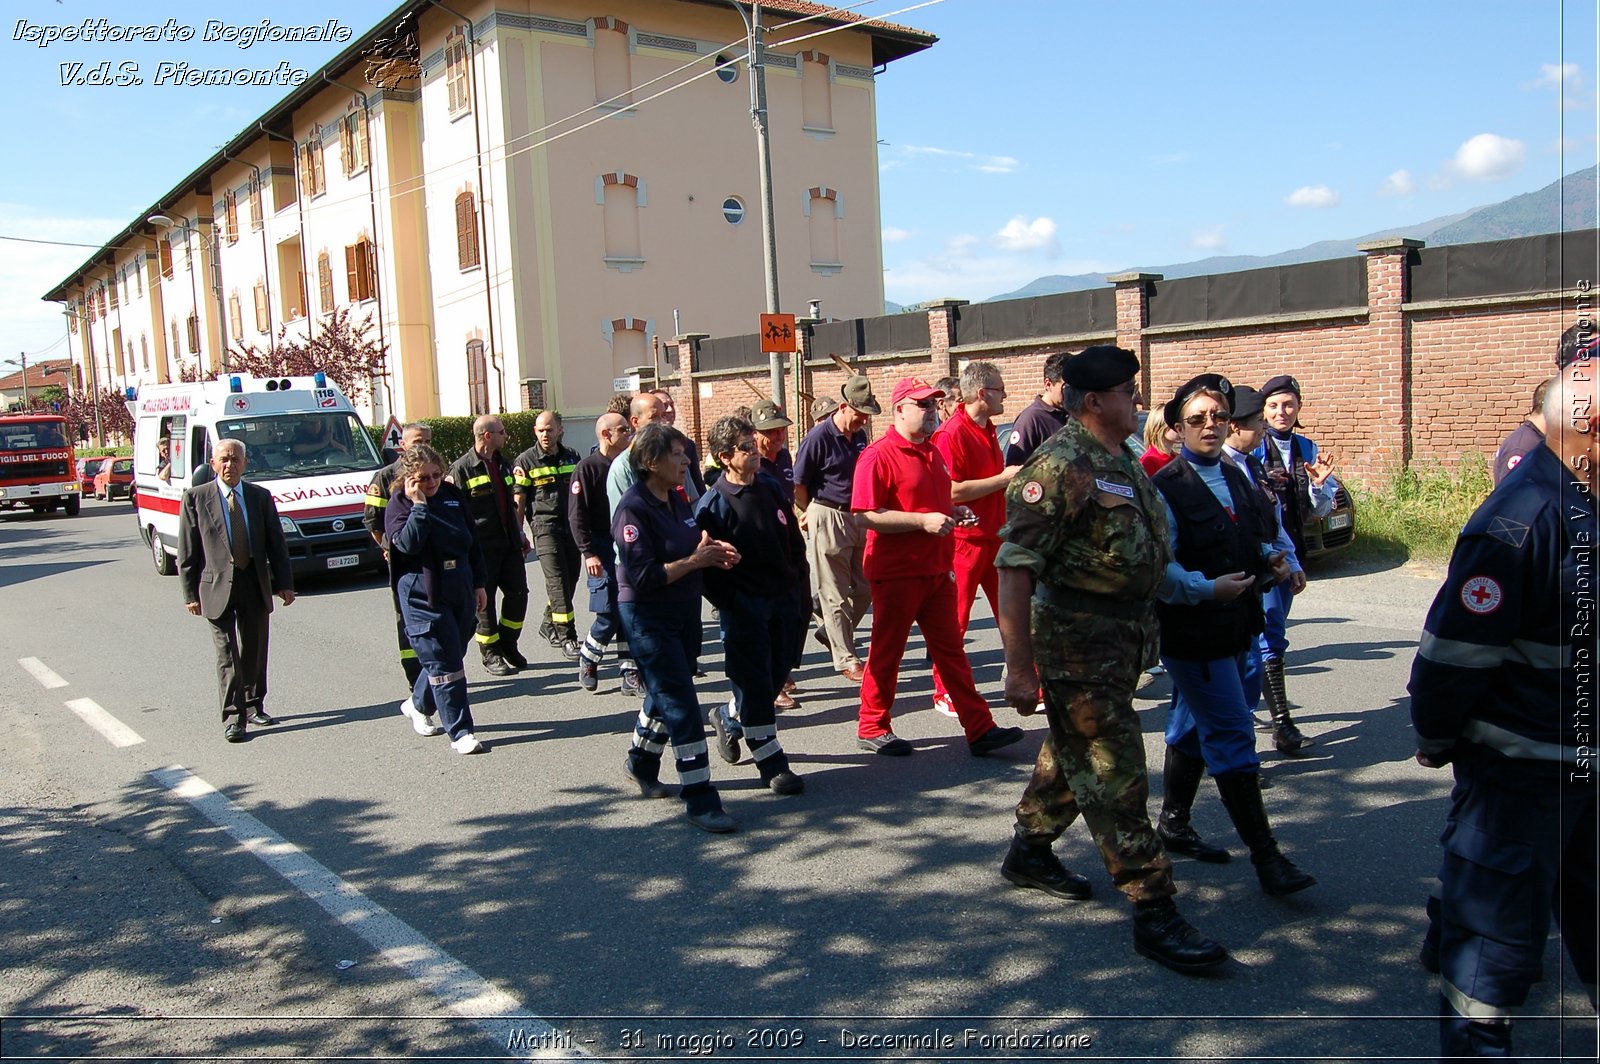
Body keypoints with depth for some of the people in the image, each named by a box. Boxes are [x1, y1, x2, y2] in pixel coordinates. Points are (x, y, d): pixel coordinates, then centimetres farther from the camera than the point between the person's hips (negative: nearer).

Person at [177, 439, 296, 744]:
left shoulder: (261, 496, 7)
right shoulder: (196, 498, 0)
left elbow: (277, 544, 8)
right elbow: (187, 552, 0)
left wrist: (284, 583, 2)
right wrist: (190, 593, -5)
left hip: (256, 586, 3)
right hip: (218, 587, -3)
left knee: (255, 652, 11)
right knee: (228, 653, -5)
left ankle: (253, 706, 25)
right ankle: (233, 718, -3)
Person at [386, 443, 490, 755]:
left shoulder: (454, 496, 9)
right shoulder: (399, 505, -6)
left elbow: (473, 541, 16)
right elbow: (408, 543, -23)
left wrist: (479, 583, 15)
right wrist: (419, 504, -23)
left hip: (460, 590, 6)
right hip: (423, 596, -6)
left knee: (453, 655, 16)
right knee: (444, 663, -5)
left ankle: (419, 705, 41)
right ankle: (460, 732, 2)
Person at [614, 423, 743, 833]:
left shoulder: (676, 499, 7)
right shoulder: (634, 510, -18)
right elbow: (643, 577, -24)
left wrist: (715, 552, -1)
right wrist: (696, 560, -18)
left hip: (685, 613, 8)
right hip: (648, 618, -8)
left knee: (666, 694, 20)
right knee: (681, 703, -9)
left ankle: (641, 764, 43)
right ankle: (700, 799, -3)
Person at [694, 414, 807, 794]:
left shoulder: (771, 487, 7)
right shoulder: (714, 504, -12)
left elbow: (794, 542, 14)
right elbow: (707, 562, -11)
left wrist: (800, 589, 11)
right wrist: (728, 604, -12)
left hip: (783, 601, 6)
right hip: (744, 607, -6)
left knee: (778, 673, 13)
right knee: (755, 683, -1)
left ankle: (728, 721, 39)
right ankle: (772, 764, 10)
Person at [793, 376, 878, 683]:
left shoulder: (859, 436, 8)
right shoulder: (818, 438, -13)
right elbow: (799, 484, -7)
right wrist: (812, 514, 4)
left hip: (858, 517, 7)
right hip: (828, 520, -7)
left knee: (865, 587, 11)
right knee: (835, 595, 0)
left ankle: (829, 632, 31)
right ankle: (846, 660, 7)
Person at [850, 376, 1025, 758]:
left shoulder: (933, 453, 15)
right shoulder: (879, 456, -13)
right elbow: (865, 515, -21)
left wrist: (954, 511, 7)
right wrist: (923, 520, -23)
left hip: (936, 569, 8)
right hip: (896, 573, -8)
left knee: (951, 651, 9)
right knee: (886, 652, 5)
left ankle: (980, 730, 11)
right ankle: (872, 728, 20)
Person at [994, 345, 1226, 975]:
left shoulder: (1121, 461, 11)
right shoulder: (1060, 467, -19)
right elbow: (1014, 568, -22)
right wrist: (1019, 667, -23)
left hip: (1125, 634, 10)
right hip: (1078, 642, -10)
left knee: (1073, 752, 21)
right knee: (1114, 774, -3)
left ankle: (1029, 851, 39)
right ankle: (1154, 912, 5)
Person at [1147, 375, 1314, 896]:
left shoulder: (1238, 477, 11)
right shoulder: (1165, 488, -15)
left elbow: (1265, 534, 22)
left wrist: (1275, 559, 3)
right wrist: (1208, 589, -27)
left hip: (1234, 628, 8)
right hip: (1191, 633, -8)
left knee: (1194, 728, 19)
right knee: (1232, 736, -6)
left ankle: (1174, 825, 34)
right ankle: (1264, 855, 1)